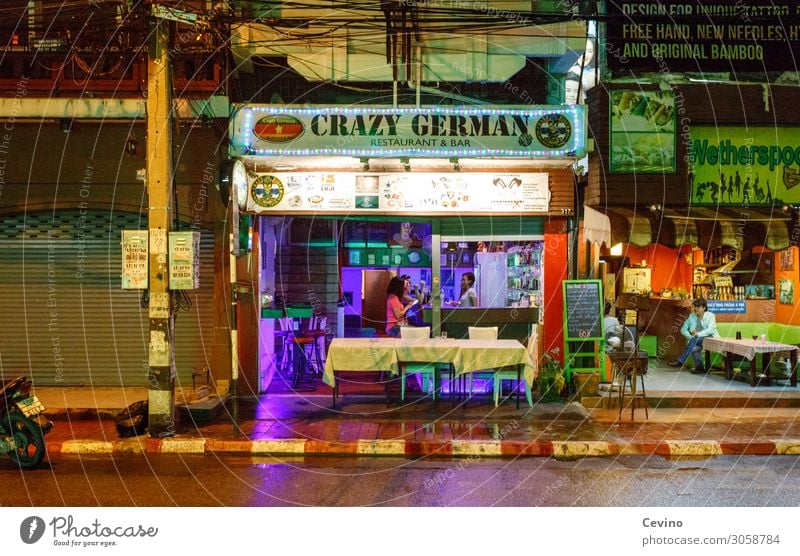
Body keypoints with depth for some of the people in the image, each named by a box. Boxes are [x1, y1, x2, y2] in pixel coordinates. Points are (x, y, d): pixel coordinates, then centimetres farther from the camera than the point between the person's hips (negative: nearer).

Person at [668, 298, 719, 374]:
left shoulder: (710, 315, -1)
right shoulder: (692, 316, 11)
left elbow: (711, 329, -16)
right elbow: (683, 329, 11)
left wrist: (698, 334, -31)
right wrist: (690, 336, -10)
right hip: (697, 341, 4)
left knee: (695, 339, -33)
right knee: (693, 348, -32)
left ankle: (680, 361, -34)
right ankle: (699, 367, -43)